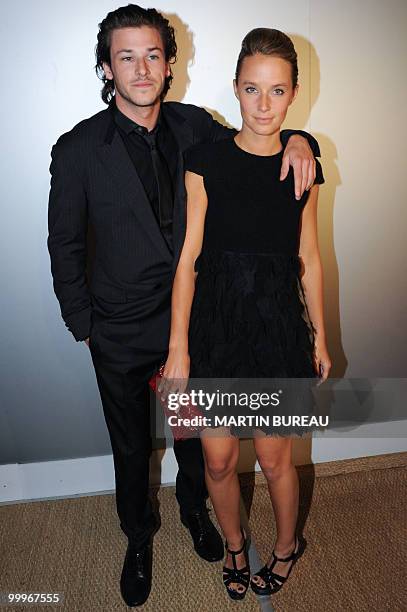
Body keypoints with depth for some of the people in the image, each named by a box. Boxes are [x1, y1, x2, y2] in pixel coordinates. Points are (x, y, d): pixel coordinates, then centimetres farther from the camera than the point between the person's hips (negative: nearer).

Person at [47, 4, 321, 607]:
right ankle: (138, 536, 48)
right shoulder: (78, 149, -11)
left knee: (194, 433, 22)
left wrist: (297, 140, -12)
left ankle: (194, 509, 54)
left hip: (191, 320, 3)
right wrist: (83, 325, 0)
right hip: (121, 332, -2)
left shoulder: (194, 126, -3)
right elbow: (65, 245, -3)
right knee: (131, 445, 19)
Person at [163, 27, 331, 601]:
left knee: (274, 458, 14)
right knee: (219, 459, 12)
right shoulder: (206, 159, -7)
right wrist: (178, 349, -10)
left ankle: (287, 544, 46)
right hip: (215, 324, -1)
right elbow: (187, 260, -9)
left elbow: (309, 259, 7)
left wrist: (319, 336, 10)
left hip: (278, 324, 1)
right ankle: (234, 546, 44)